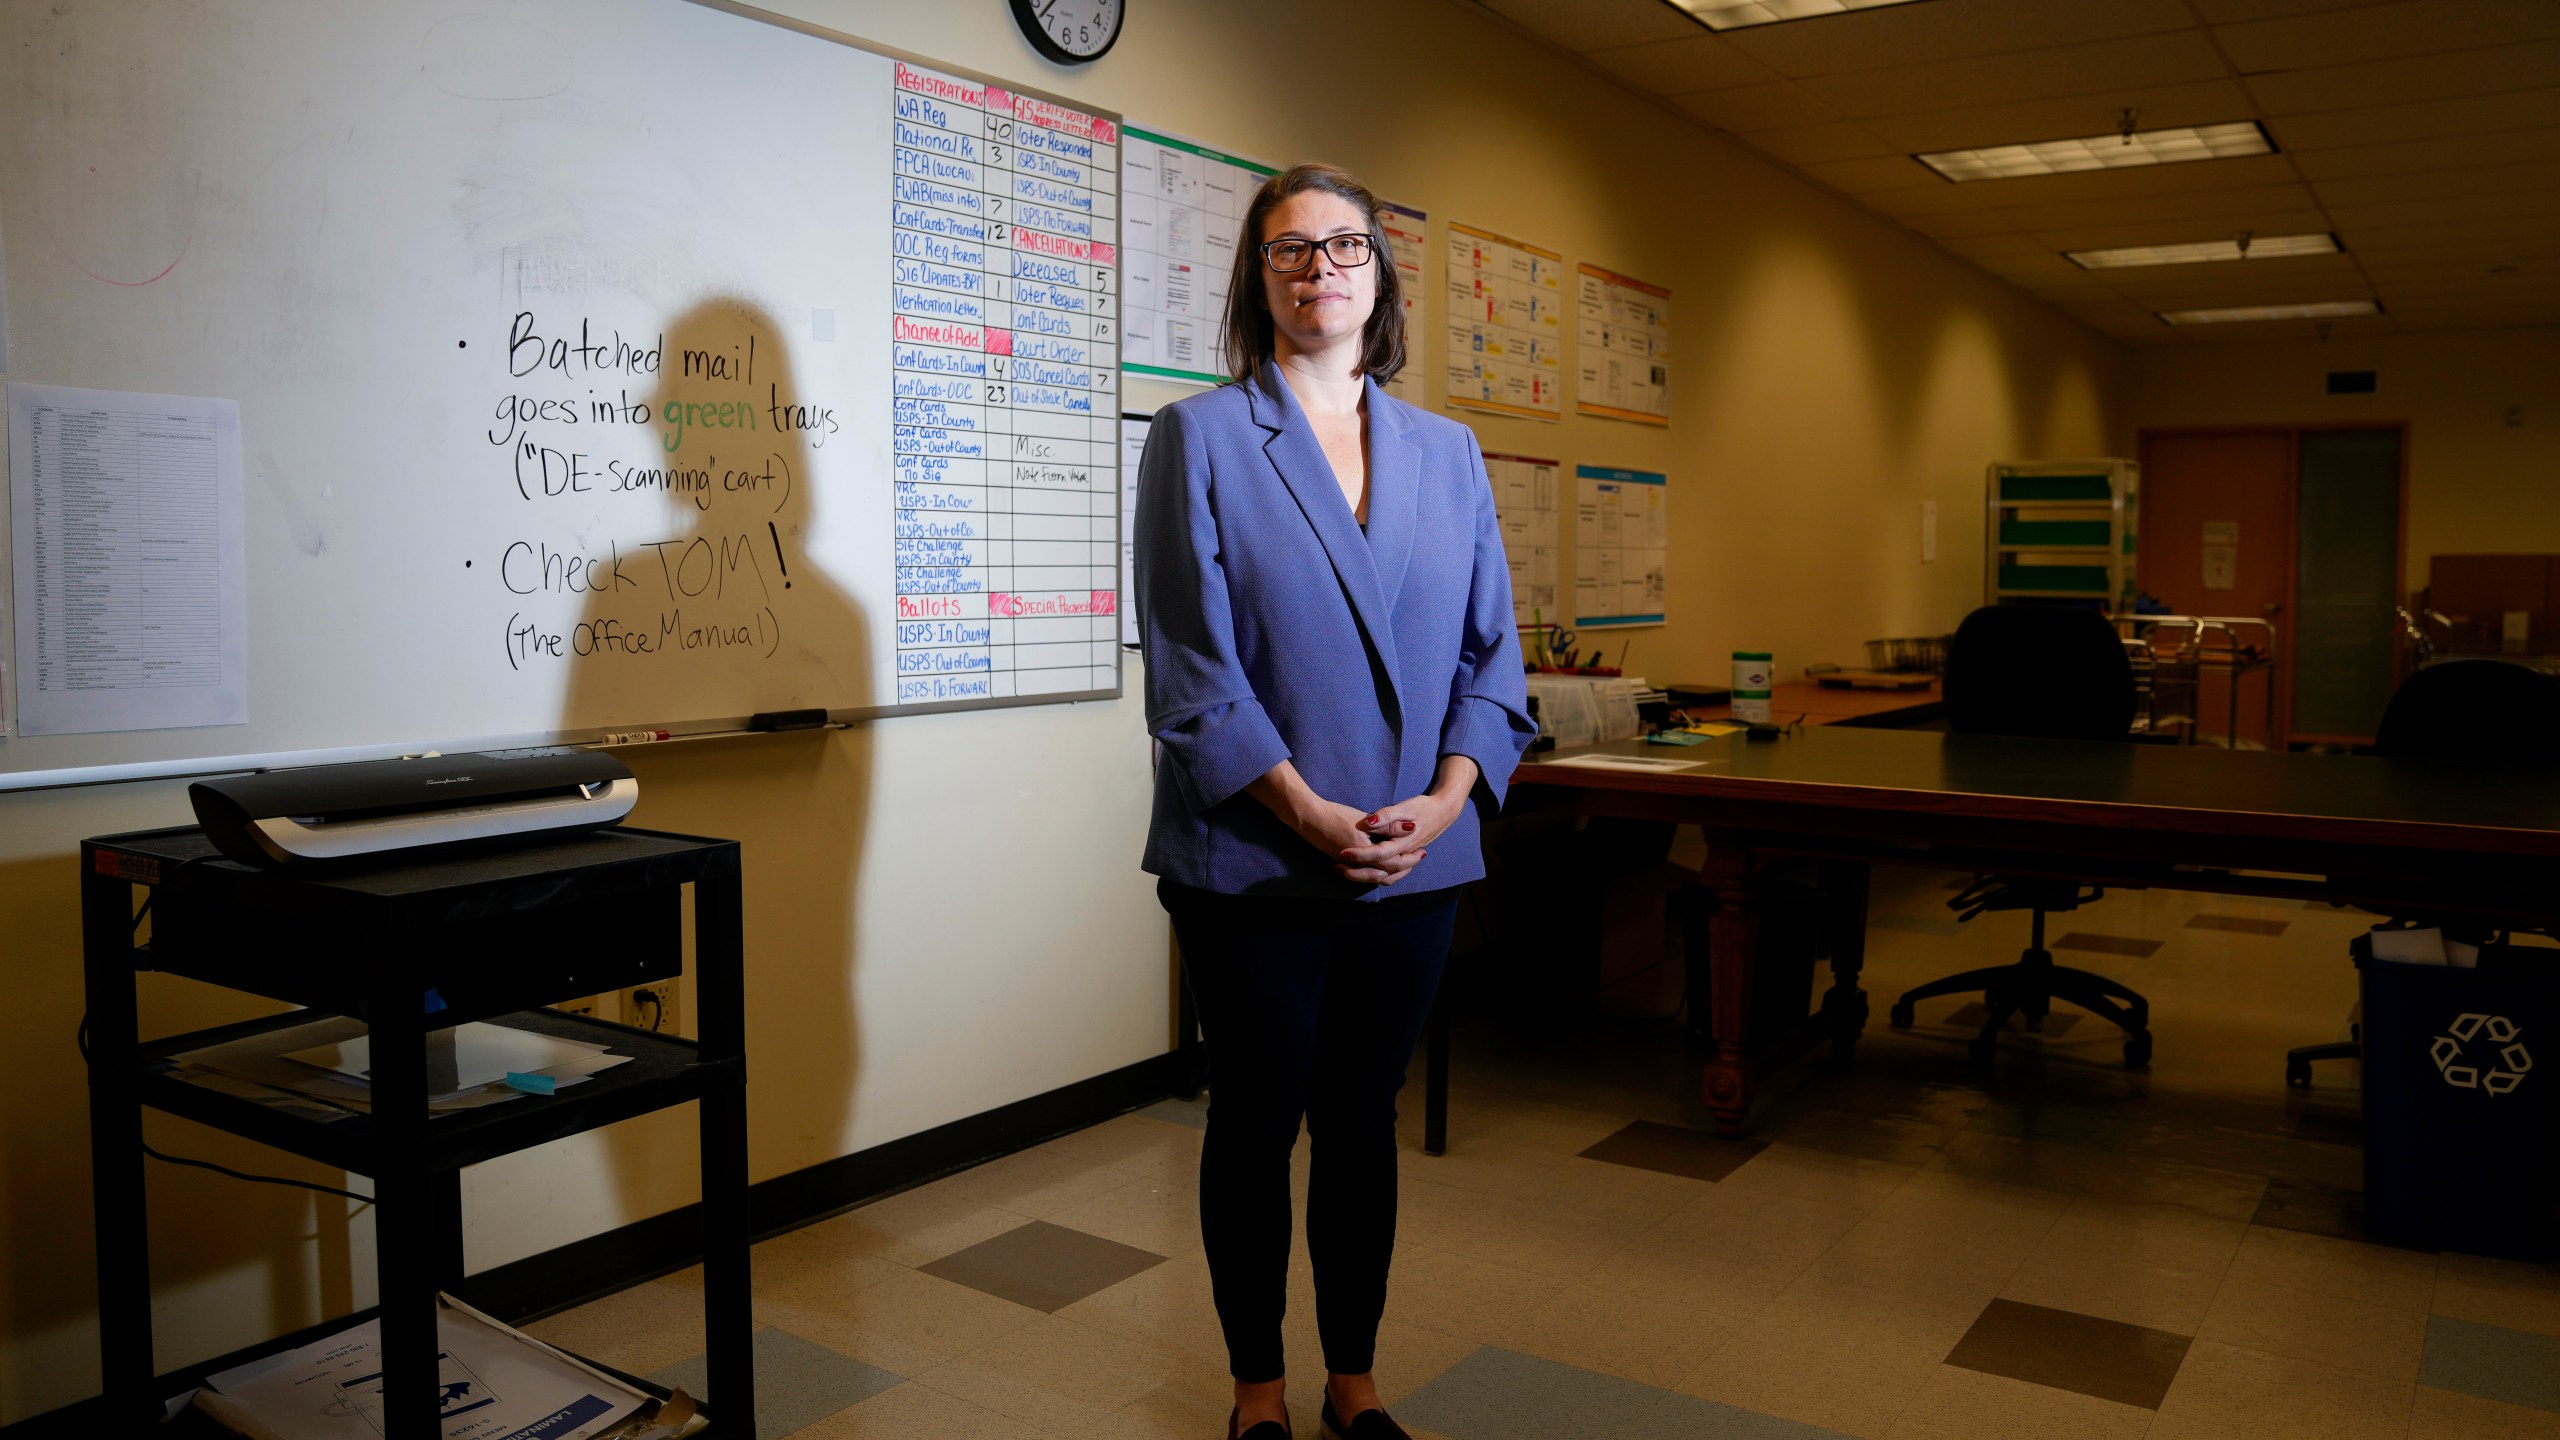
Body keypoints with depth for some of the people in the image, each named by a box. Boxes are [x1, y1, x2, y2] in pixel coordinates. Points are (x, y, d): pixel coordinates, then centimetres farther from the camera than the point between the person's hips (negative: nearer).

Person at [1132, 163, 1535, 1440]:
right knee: (1257, 1119, 9)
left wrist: (1445, 798, -9)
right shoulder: (1197, 440, -2)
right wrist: (1309, 812, -16)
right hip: (1250, 863, -3)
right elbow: (1189, 663, -10)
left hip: (1416, 861, 3)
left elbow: (1490, 648, 7)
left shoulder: (1447, 453, 10)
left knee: (1363, 1120, 14)